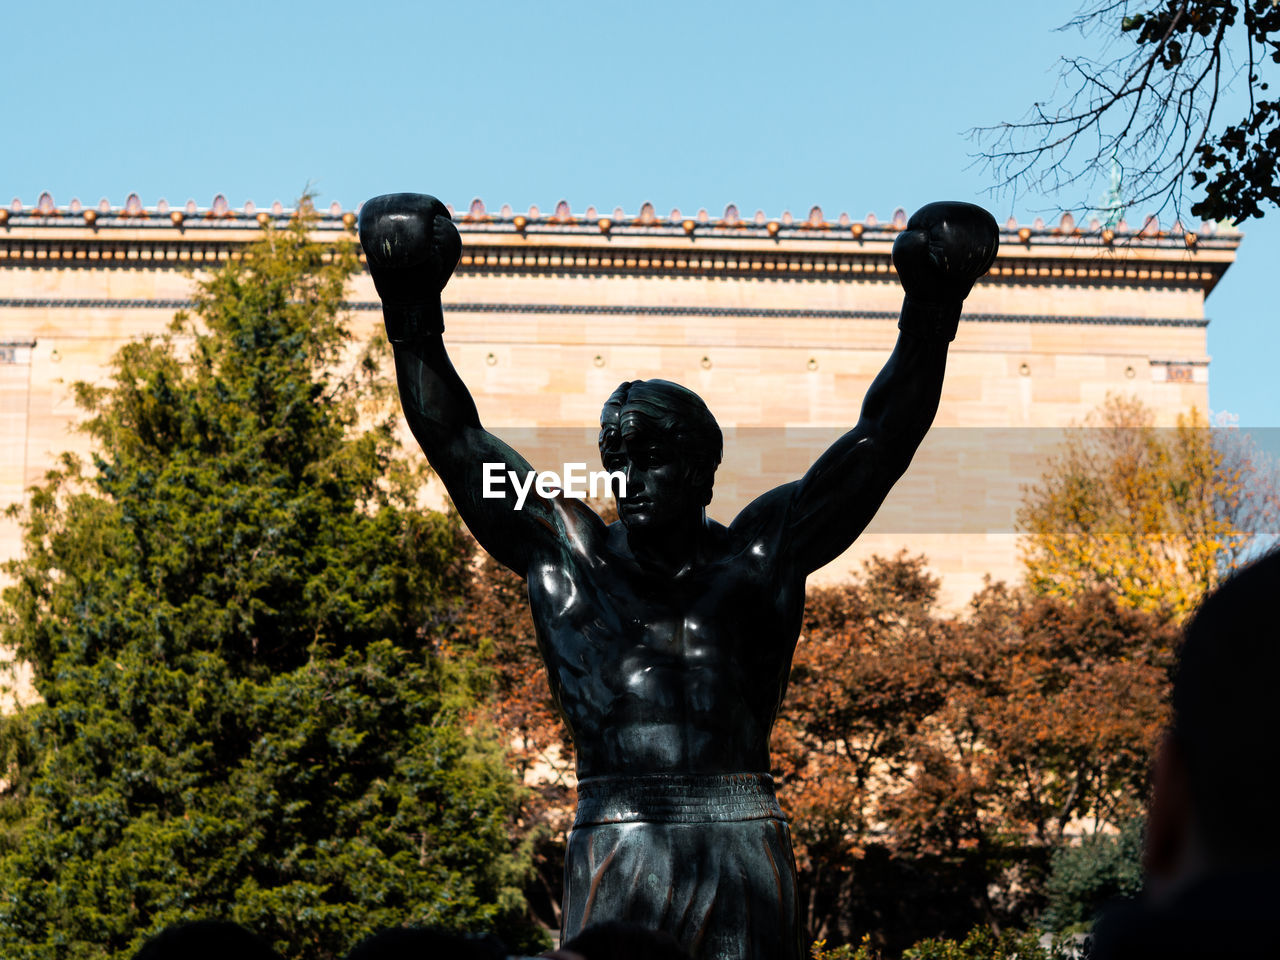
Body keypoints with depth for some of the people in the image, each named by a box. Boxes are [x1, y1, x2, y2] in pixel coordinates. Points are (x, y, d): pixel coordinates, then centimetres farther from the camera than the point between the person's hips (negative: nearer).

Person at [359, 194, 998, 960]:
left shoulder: (762, 550, 11)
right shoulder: (568, 554, 11)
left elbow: (883, 438, 8)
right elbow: (454, 441, 10)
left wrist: (930, 319, -1)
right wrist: (412, 319, 1)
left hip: (744, 859, 0)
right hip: (613, 860, 0)